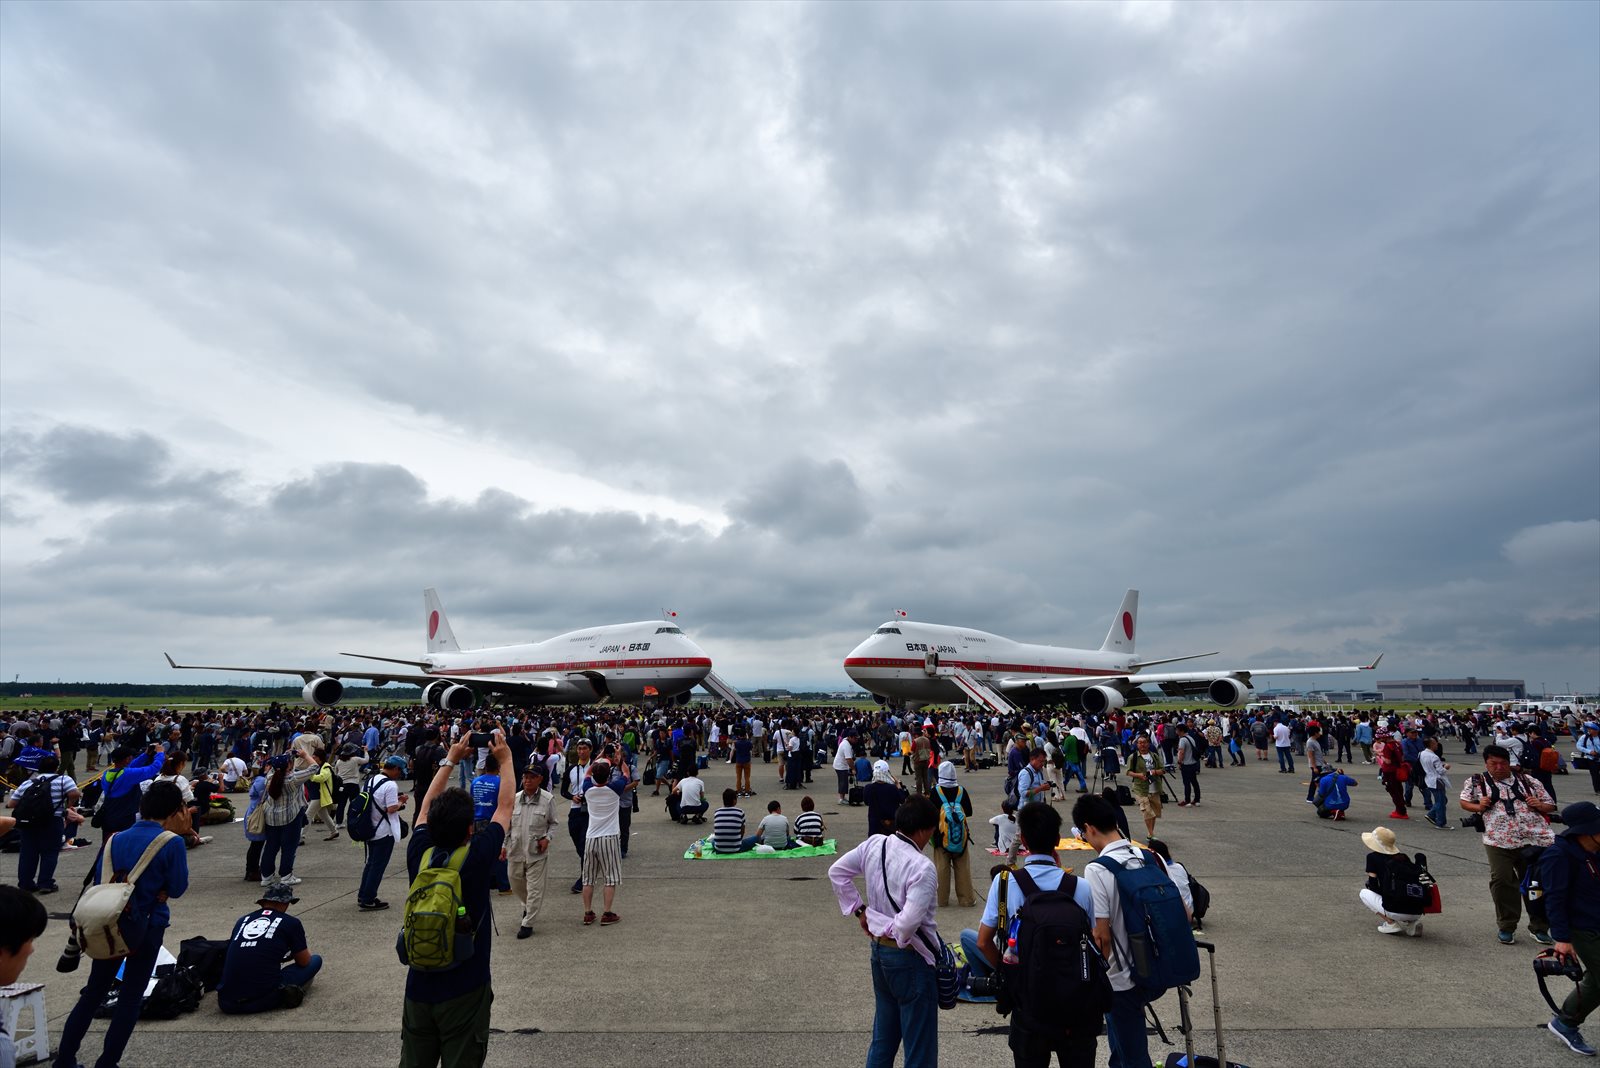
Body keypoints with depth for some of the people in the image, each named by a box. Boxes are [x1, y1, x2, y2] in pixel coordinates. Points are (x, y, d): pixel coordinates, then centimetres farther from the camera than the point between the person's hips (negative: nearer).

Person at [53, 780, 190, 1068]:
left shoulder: (116, 840, 1)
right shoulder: (172, 842, -16)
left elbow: (98, 882, 5)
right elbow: (177, 888, -8)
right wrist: (182, 835, -7)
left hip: (108, 924, 5)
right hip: (147, 927, -5)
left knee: (94, 992, 21)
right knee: (131, 998, 9)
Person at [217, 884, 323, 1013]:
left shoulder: (242, 920, 17)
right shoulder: (291, 922, 3)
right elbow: (304, 962, 11)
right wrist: (307, 953, 37)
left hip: (227, 1004, 4)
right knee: (316, 960, 14)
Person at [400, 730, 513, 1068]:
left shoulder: (419, 853, -9)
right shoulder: (476, 858, -19)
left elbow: (427, 807, 9)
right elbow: (505, 808, -6)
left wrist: (451, 760, 15)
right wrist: (506, 760, 6)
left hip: (419, 988, 4)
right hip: (464, 992, -4)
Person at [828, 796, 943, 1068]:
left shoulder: (873, 844, -5)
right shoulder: (922, 867, -26)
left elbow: (836, 872, 5)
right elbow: (909, 922, -32)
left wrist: (859, 910, 7)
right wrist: (900, 935, -10)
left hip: (879, 949, 7)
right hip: (910, 957, -7)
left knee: (883, 1037, 23)